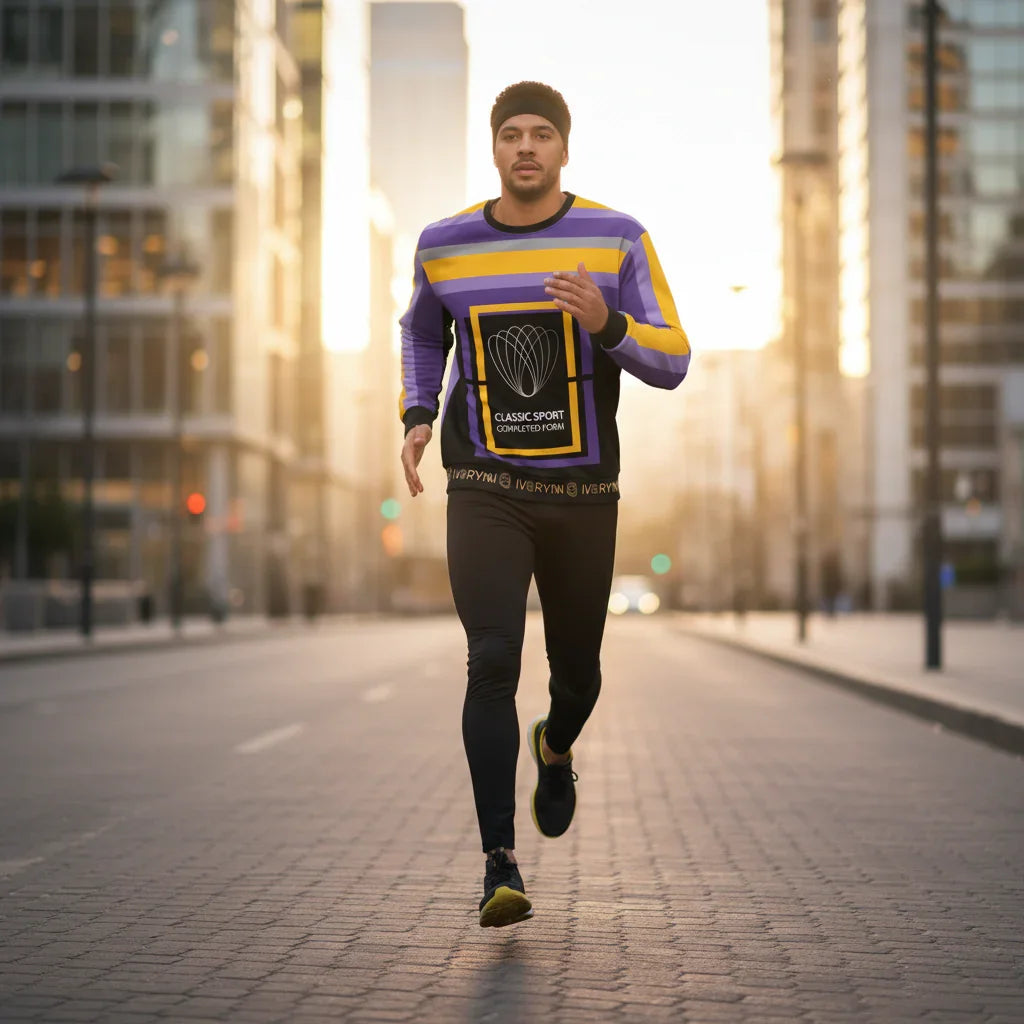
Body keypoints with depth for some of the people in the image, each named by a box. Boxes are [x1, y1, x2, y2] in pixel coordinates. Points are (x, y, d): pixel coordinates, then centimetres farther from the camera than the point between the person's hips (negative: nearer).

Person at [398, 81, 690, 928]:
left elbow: (671, 361, -5)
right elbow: (422, 329, 23)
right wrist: (417, 416, 6)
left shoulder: (617, 240, -3)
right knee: (493, 662, -17)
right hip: (485, 491, -1)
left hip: (582, 493, 1)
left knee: (577, 669, 13)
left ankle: (556, 747, 50)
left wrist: (606, 324, -24)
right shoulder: (444, 246, 2)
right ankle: (500, 865, -12)